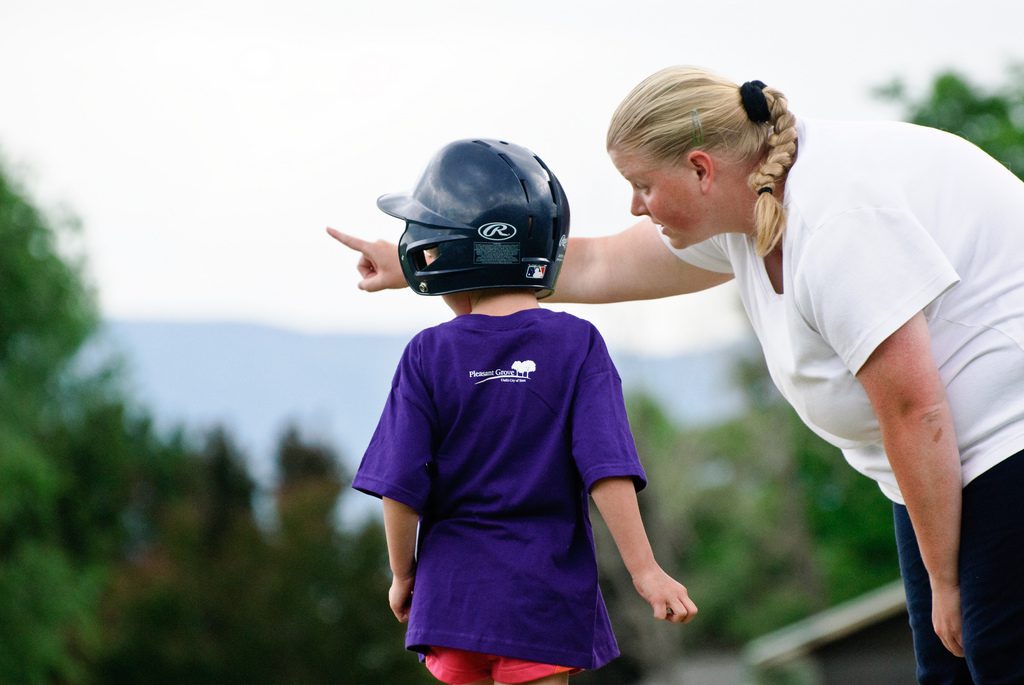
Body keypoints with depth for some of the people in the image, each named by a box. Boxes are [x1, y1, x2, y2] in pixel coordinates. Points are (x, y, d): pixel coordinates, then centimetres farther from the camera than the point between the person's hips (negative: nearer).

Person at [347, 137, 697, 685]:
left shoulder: (428, 356, -4)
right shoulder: (576, 345, -4)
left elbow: (401, 485, -5)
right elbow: (606, 466, -11)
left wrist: (403, 576, 9)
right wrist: (644, 570, -7)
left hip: (453, 593, 1)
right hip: (543, 601, -1)